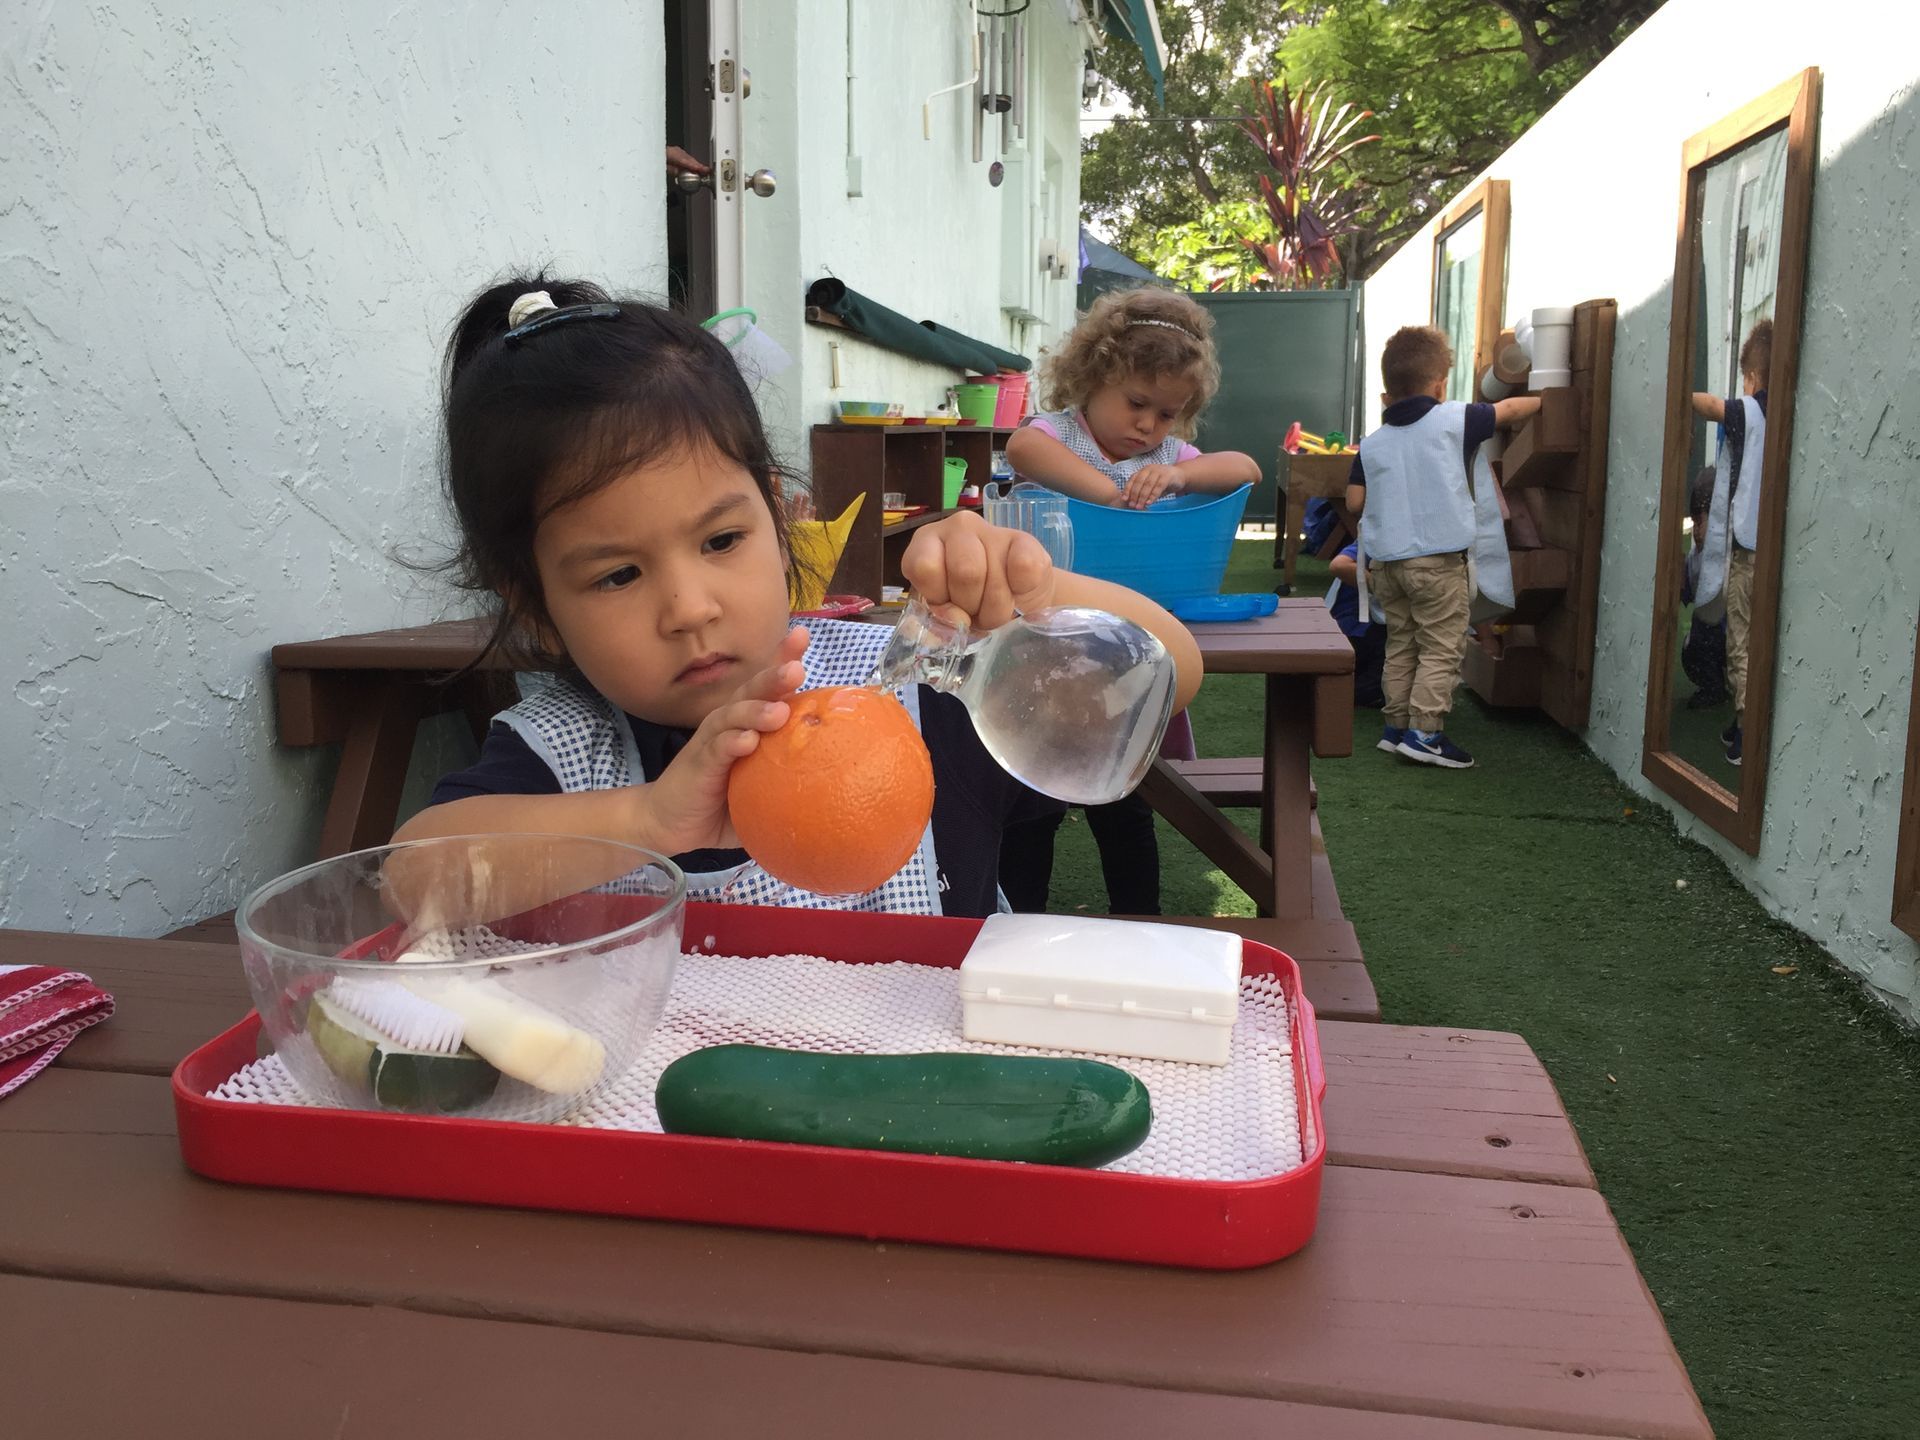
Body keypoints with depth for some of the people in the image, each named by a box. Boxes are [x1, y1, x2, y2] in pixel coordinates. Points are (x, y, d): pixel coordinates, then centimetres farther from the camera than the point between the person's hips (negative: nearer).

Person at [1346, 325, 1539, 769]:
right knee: (1441, 649, 0)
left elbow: (1354, 501, 5)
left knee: (1401, 645, 16)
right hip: (1439, 558, -5)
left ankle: (1395, 725, 19)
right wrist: (1541, 399, 27)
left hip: (1386, 558, 5)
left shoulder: (1372, 443, 5)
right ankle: (1424, 732, -3)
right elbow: (1511, 410, 9)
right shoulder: (1454, 420, -5)